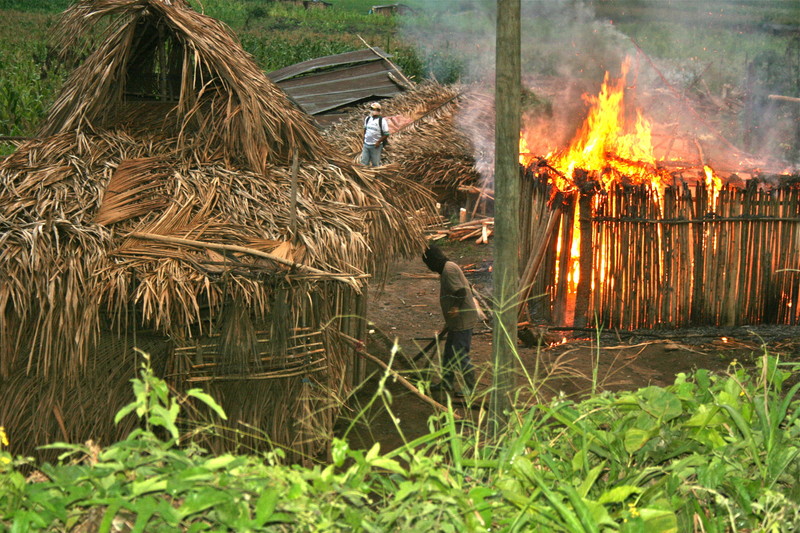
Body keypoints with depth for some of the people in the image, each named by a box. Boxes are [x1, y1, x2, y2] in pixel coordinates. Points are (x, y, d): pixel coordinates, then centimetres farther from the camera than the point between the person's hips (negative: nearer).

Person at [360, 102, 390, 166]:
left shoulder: (382, 121, -12)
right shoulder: (367, 119, 5)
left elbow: (386, 134, -11)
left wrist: (378, 142, -16)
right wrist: (364, 139, 14)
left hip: (376, 146, -5)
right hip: (366, 145, 5)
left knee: (375, 164, 5)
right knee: (364, 163, 7)